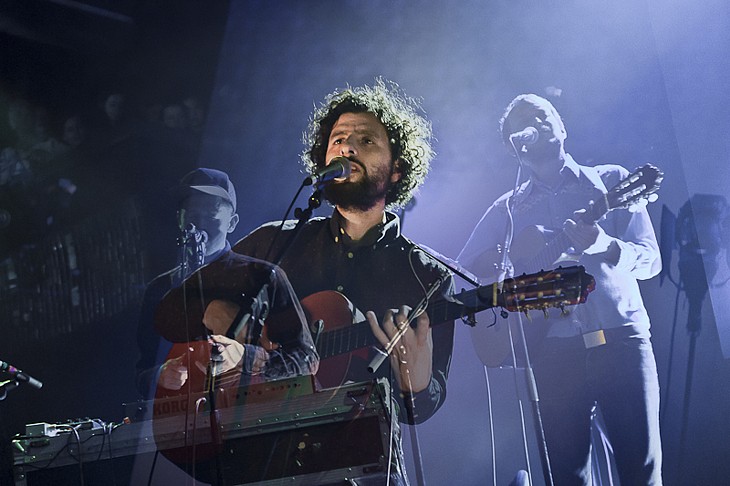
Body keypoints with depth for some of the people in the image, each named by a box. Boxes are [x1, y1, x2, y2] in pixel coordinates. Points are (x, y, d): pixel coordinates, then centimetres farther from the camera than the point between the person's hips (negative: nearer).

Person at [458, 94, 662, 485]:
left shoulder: (610, 181, 10)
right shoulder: (507, 209, 16)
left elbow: (649, 260, 1)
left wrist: (601, 244, -19)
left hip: (621, 339, -2)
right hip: (553, 349, 2)